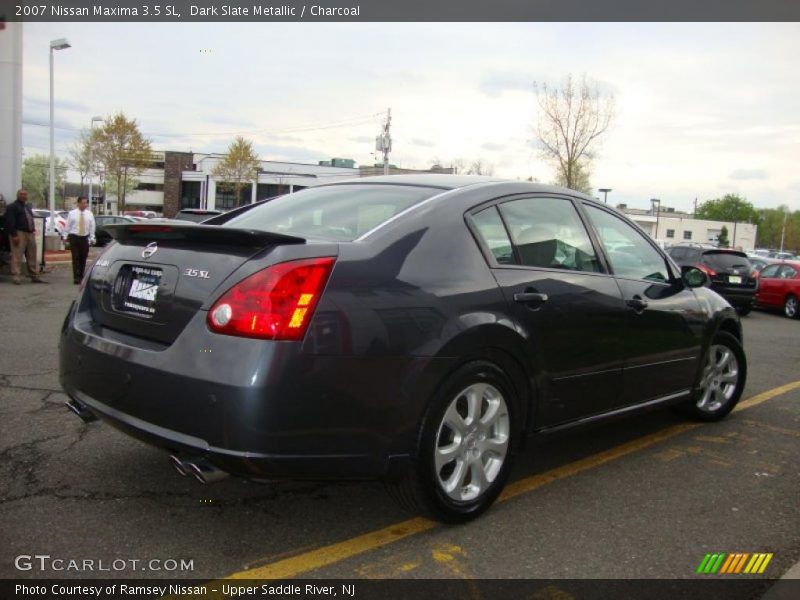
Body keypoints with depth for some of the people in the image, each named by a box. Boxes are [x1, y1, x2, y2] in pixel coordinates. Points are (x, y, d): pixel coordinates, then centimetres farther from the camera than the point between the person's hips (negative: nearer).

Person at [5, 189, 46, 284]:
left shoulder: (28, 206, 22)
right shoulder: (12, 207, -4)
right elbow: (10, 222, -12)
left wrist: (33, 230, 14)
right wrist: (14, 235, -20)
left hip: (30, 234, 8)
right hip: (19, 234, -8)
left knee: (32, 257, 10)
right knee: (17, 256, -9)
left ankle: (34, 276, 15)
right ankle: (16, 276, -8)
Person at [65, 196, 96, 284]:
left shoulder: (89, 214, 6)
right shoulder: (72, 213, 1)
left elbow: (92, 227, 8)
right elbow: (68, 226, 3)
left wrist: (92, 238, 3)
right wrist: (66, 236, 1)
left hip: (85, 238, 2)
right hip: (74, 237, -2)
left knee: (83, 258, 6)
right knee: (75, 258, -8)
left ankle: (81, 277, 16)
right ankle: (76, 277, -9)